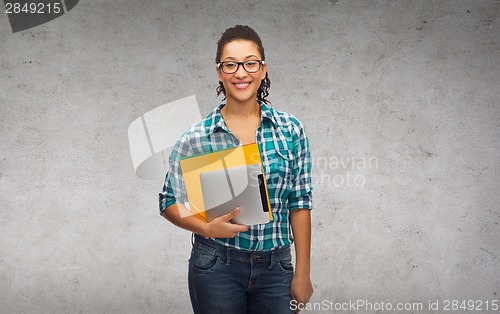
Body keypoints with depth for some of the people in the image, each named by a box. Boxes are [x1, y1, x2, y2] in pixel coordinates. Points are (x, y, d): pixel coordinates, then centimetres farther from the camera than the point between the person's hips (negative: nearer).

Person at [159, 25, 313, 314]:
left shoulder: (291, 129, -3)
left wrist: (303, 273, 0)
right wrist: (207, 228, -16)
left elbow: (299, 203, 0)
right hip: (216, 267, -1)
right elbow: (170, 202, 1)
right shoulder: (197, 137, -6)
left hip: (275, 267, 1)